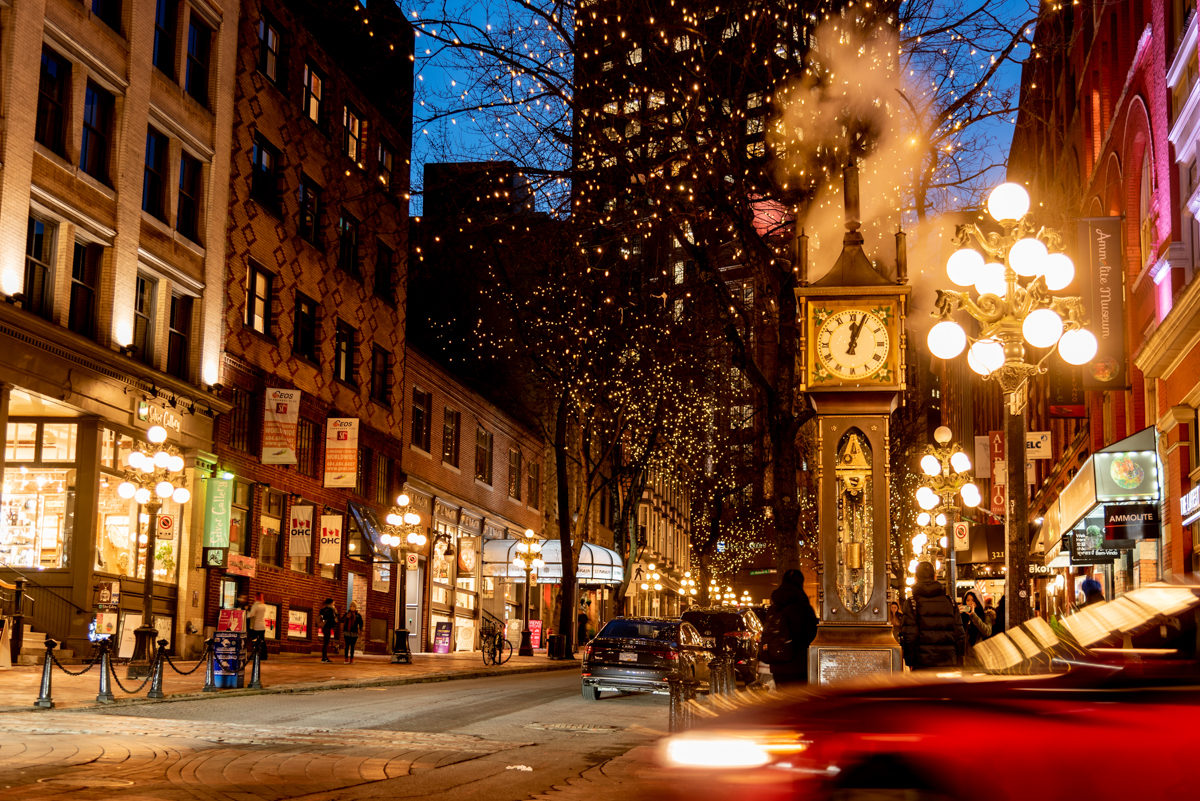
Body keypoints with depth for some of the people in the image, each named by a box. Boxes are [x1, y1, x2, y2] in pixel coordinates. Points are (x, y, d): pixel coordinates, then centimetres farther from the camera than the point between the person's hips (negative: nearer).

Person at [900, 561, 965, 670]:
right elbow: (960, 634, 8)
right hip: (948, 662, 3)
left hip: (923, 665, -3)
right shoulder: (949, 602, 11)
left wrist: (910, 662, 0)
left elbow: (910, 635, -8)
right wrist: (959, 661, 14)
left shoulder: (912, 603, -2)